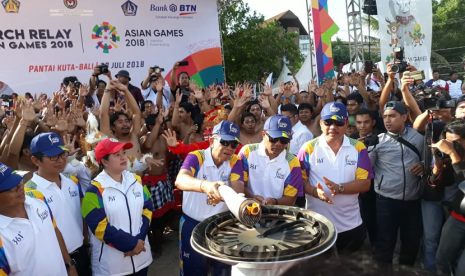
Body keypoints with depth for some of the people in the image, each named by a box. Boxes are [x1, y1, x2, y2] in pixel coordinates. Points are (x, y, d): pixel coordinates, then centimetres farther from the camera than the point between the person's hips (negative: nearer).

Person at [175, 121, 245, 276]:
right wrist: (205, 186, -55)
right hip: (193, 224, -2)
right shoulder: (196, 157, -14)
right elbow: (180, 180, -34)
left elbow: (238, 191, -20)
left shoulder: (235, 162, -5)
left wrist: (222, 194, -43)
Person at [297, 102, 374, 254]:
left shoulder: (358, 148, 0)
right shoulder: (309, 148, -4)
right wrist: (315, 191, -23)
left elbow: (365, 183, -6)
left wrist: (339, 188, -22)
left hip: (350, 225, 2)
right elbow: (300, 180, -4)